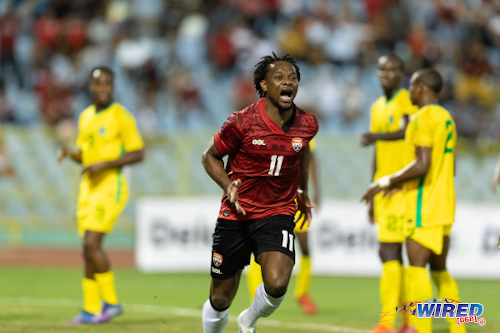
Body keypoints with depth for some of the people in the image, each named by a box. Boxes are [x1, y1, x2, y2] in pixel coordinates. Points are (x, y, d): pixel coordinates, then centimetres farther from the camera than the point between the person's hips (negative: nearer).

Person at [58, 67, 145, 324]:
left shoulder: (121, 116, -8)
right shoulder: (86, 117, 14)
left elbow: (138, 154, -11)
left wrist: (104, 164, -19)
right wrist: (70, 153, 0)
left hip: (111, 185, -7)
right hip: (88, 187, 8)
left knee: (92, 243, -18)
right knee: (88, 248, 5)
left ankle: (111, 301, -7)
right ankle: (91, 309, 10)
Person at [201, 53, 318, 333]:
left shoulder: (307, 125, -3)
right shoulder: (242, 122, -13)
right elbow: (210, 156, 1)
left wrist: (303, 191, 21)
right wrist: (228, 185, -15)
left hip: (279, 213, 1)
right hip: (236, 215, -1)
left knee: (277, 285, -23)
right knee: (220, 300, 5)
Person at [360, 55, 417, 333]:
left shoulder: (407, 101, -6)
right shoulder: (377, 108, 20)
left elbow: (408, 130, -27)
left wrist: (379, 136, -44)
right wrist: (373, 197, 23)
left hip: (402, 187, -8)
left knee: (389, 251, -14)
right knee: (393, 254, 9)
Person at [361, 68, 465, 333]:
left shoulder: (424, 118, -13)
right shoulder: (447, 118, 16)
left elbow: (422, 164, -22)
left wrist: (387, 181, -11)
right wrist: (403, 182, 24)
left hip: (424, 205, -9)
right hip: (444, 207, 9)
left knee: (417, 267, -9)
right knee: (439, 269, 14)